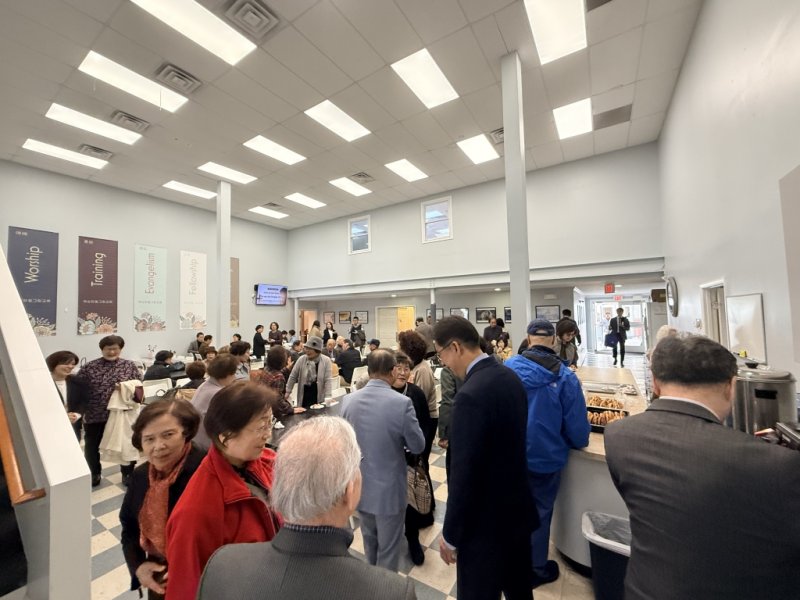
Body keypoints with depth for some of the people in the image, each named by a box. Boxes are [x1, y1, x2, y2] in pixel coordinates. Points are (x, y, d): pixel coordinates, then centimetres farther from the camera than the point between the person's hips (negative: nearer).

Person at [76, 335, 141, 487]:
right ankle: (95, 474, 41)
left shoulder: (129, 366, 0)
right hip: (94, 415, 1)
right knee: (92, 446, 18)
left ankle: (127, 474, 30)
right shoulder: (89, 367, -2)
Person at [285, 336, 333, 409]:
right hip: (304, 396, 2)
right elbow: (293, 376, 4)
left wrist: (328, 397, -17)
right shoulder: (301, 359, -4)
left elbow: (327, 380, -11)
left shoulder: (326, 360, -10)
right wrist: (287, 392, 6)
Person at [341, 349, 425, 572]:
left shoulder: (349, 400, -11)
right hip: (390, 489, -5)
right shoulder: (402, 403, -25)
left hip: (359, 486, 5)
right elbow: (418, 446, -13)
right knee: (388, 549, 17)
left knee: (369, 540, 29)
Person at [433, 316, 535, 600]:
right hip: (518, 508, 8)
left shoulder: (471, 395, -31)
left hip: (485, 522, -8)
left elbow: (463, 474, -26)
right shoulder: (510, 377, -4)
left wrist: (450, 534, -12)